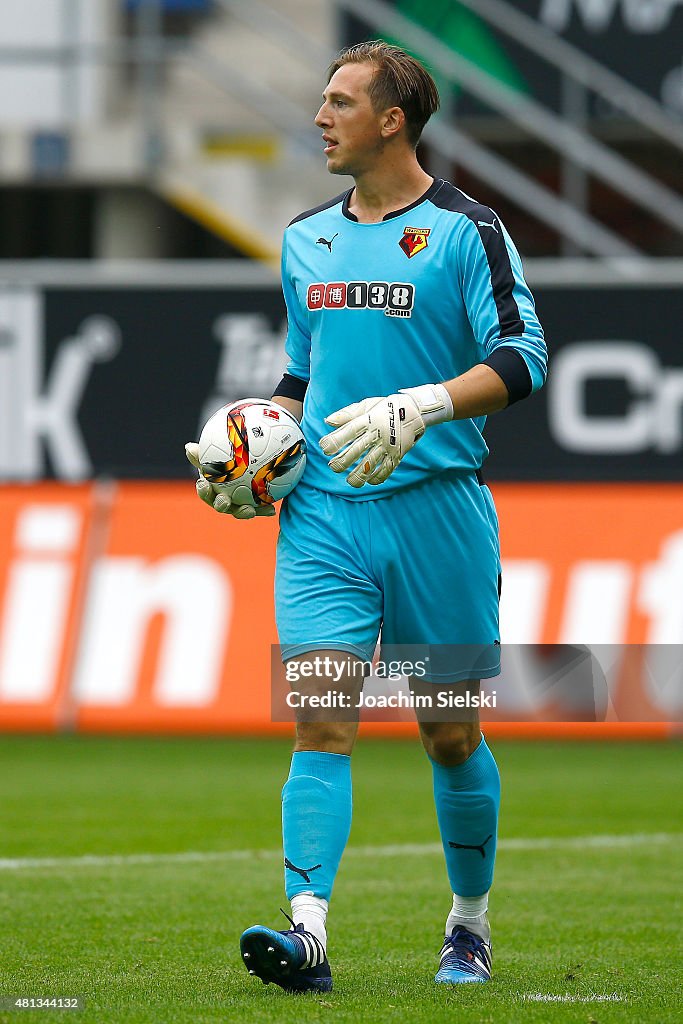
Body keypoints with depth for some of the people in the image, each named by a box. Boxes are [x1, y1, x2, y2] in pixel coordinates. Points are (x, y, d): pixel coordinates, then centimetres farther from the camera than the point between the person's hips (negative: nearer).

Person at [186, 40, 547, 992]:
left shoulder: (465, 229, -3)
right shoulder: (307, 240, 15)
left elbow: (521, 356, -11)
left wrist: (420, 408, -25)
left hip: (437, 509, -4)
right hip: (323, 512, 4)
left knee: (450, 732, 7)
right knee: (321, 718, -12)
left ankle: (470, 925, 24)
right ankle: (307, 930, -22)